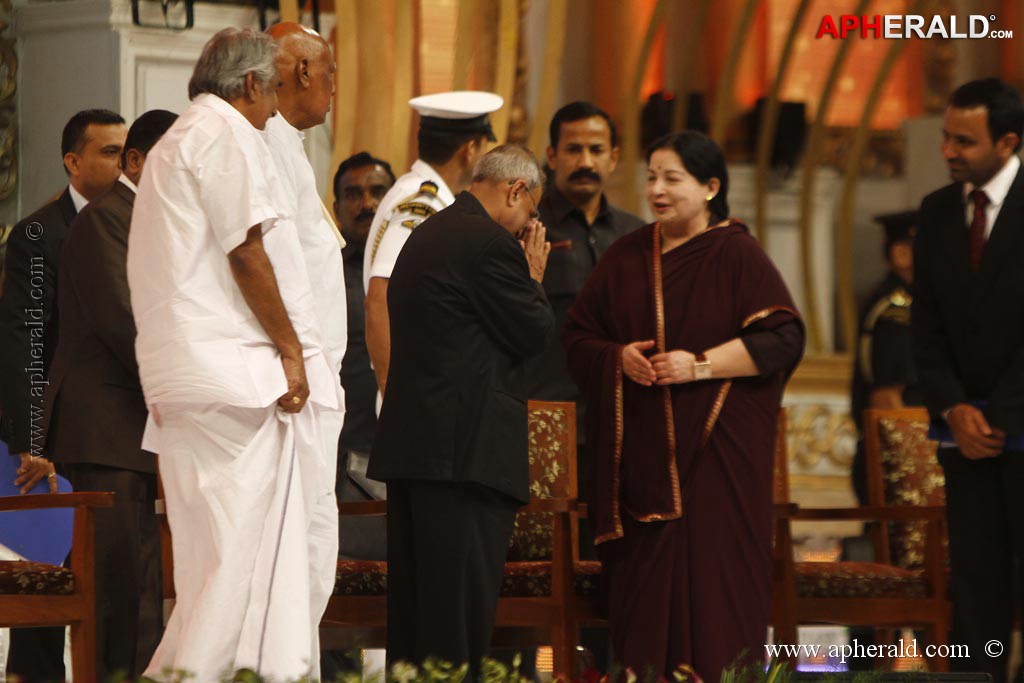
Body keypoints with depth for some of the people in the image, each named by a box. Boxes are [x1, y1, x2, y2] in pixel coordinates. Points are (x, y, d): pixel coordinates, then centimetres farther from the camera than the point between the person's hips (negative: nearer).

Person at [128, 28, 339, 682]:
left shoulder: (171, 145, 25)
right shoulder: (226, 132, -6)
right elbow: (247, 249, -14)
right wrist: (291, 351, -11)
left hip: (181, 377, 10)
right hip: (239, 370, -10)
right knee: (249, 548, -11)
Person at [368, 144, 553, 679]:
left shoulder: (424, 235, 17)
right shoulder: (490, 244, -12)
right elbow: (535, 334, -9)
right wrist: (534, 278, 7)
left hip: (408, 438, 9)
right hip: (467, 446, -9)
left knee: (412, 599, 11)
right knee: (461, 600, -8)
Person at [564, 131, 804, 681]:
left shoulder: (737, 255, -1)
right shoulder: (625, 258, 12)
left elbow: (782, 338, -9)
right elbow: (578, 337, 14)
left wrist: (702, 365, -16)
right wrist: (619, 358, -7)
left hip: (715, 452, -4)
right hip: (640, 451, 4)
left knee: (712, 573, -6)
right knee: (643, 584, 1)